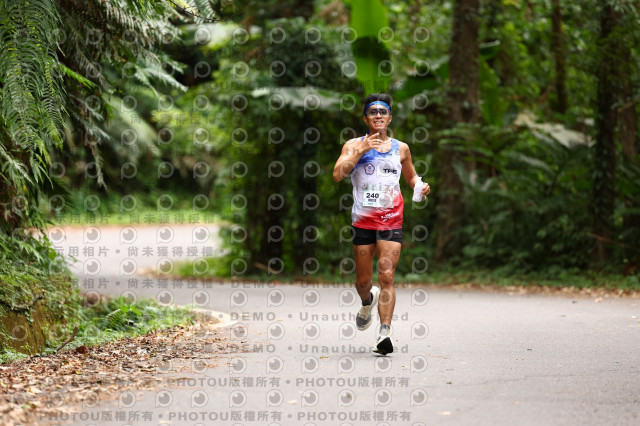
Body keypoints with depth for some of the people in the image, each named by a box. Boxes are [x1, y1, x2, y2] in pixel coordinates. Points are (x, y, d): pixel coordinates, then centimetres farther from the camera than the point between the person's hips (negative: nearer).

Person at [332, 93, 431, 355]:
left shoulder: (400, 148, 10)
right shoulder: (354, 145, 3)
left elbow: (411, 176, 25)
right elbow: (338, 174, -13)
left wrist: (421, 187, 3)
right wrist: (361, 151, -18)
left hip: (391, 220, 0)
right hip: (362, 220, 0)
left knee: (387, 277, -12)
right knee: (363, 280, 9)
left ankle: (384, 332, -15)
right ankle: (368, 301, 44)